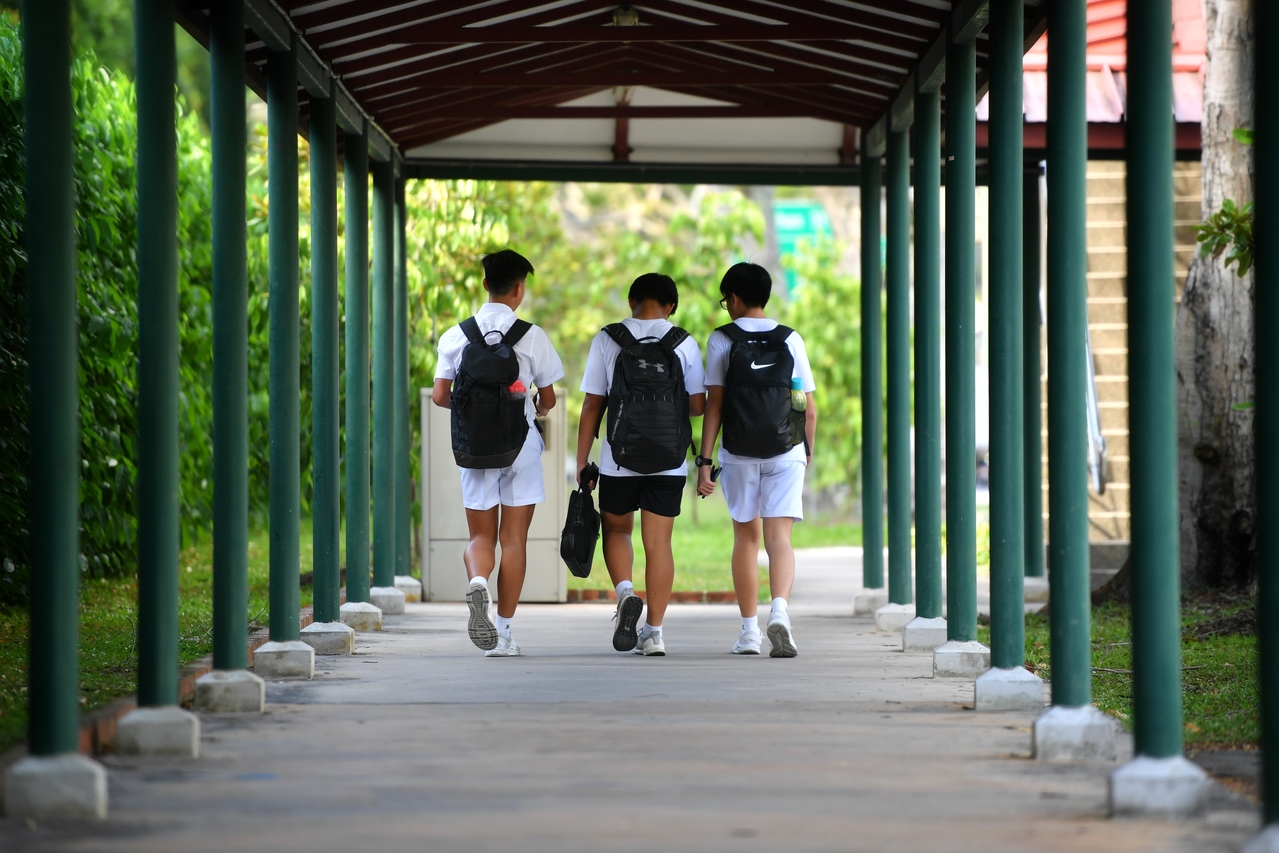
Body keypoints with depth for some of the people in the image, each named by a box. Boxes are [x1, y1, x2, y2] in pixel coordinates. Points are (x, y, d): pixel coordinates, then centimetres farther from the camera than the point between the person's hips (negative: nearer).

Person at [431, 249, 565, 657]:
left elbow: (440, 397, -1)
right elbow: (548, 400, 1)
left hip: (473, 444, 2)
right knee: (514, 538, 6)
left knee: (481, 536, 11)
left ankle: (477, 581, -22)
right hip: (520, 444, -2)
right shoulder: (531, 336, -5)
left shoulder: (455, 336, -1)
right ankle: (504, 630, 5)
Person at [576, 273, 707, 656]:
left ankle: (625, 592, -7)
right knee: (658, 542, 5)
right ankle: (653, 632, 4)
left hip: (620, 459, -1)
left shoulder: (607, 341, -1)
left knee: (616, 528, 19)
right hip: (669, 463, 1)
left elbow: (592, 405, -2)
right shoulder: (684, 344, 0)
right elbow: (697, 405, 1)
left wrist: (582, 462, 3)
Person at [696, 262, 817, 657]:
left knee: (745, 538, 12)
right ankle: (779, 609, -27)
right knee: (779, 537, -2)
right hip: (786, 452, 0)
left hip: (739, 453, 0)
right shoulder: (790, 340, 4)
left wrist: (704, 460, -1)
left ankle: (749, 629, 15)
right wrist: (808, 450, 18)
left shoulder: (722, 340, -1)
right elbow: (809, 408, 4)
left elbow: (713, 405, -4)